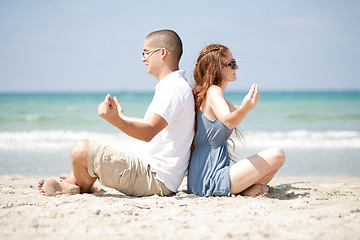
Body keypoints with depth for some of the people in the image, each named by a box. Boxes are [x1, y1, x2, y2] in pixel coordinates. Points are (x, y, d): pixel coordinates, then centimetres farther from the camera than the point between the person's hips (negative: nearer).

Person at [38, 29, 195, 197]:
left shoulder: (174, 88, -17)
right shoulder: (170, 87, 18)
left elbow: (148, 132, -31)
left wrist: (116, 120, -47)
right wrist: (122, 117, 45)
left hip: (155, 178, -11)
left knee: (82, 150, -16)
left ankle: (84, 189, 11)